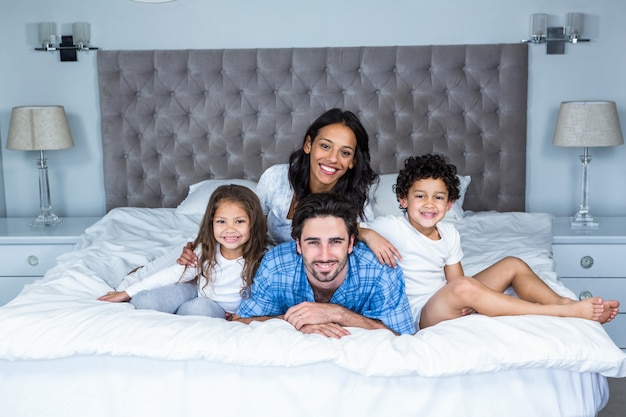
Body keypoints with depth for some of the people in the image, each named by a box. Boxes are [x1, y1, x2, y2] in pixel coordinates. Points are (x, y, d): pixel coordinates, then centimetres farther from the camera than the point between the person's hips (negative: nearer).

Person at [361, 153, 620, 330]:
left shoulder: (448, 233, 5)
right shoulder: (392, 228, -13)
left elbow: (454, 278, 5)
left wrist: (463, 305, -16)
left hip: (451, 306, 8)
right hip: (422, 315, -8)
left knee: (513, 265, 2)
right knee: (464, 287, -37)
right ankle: (564, 312, -30)